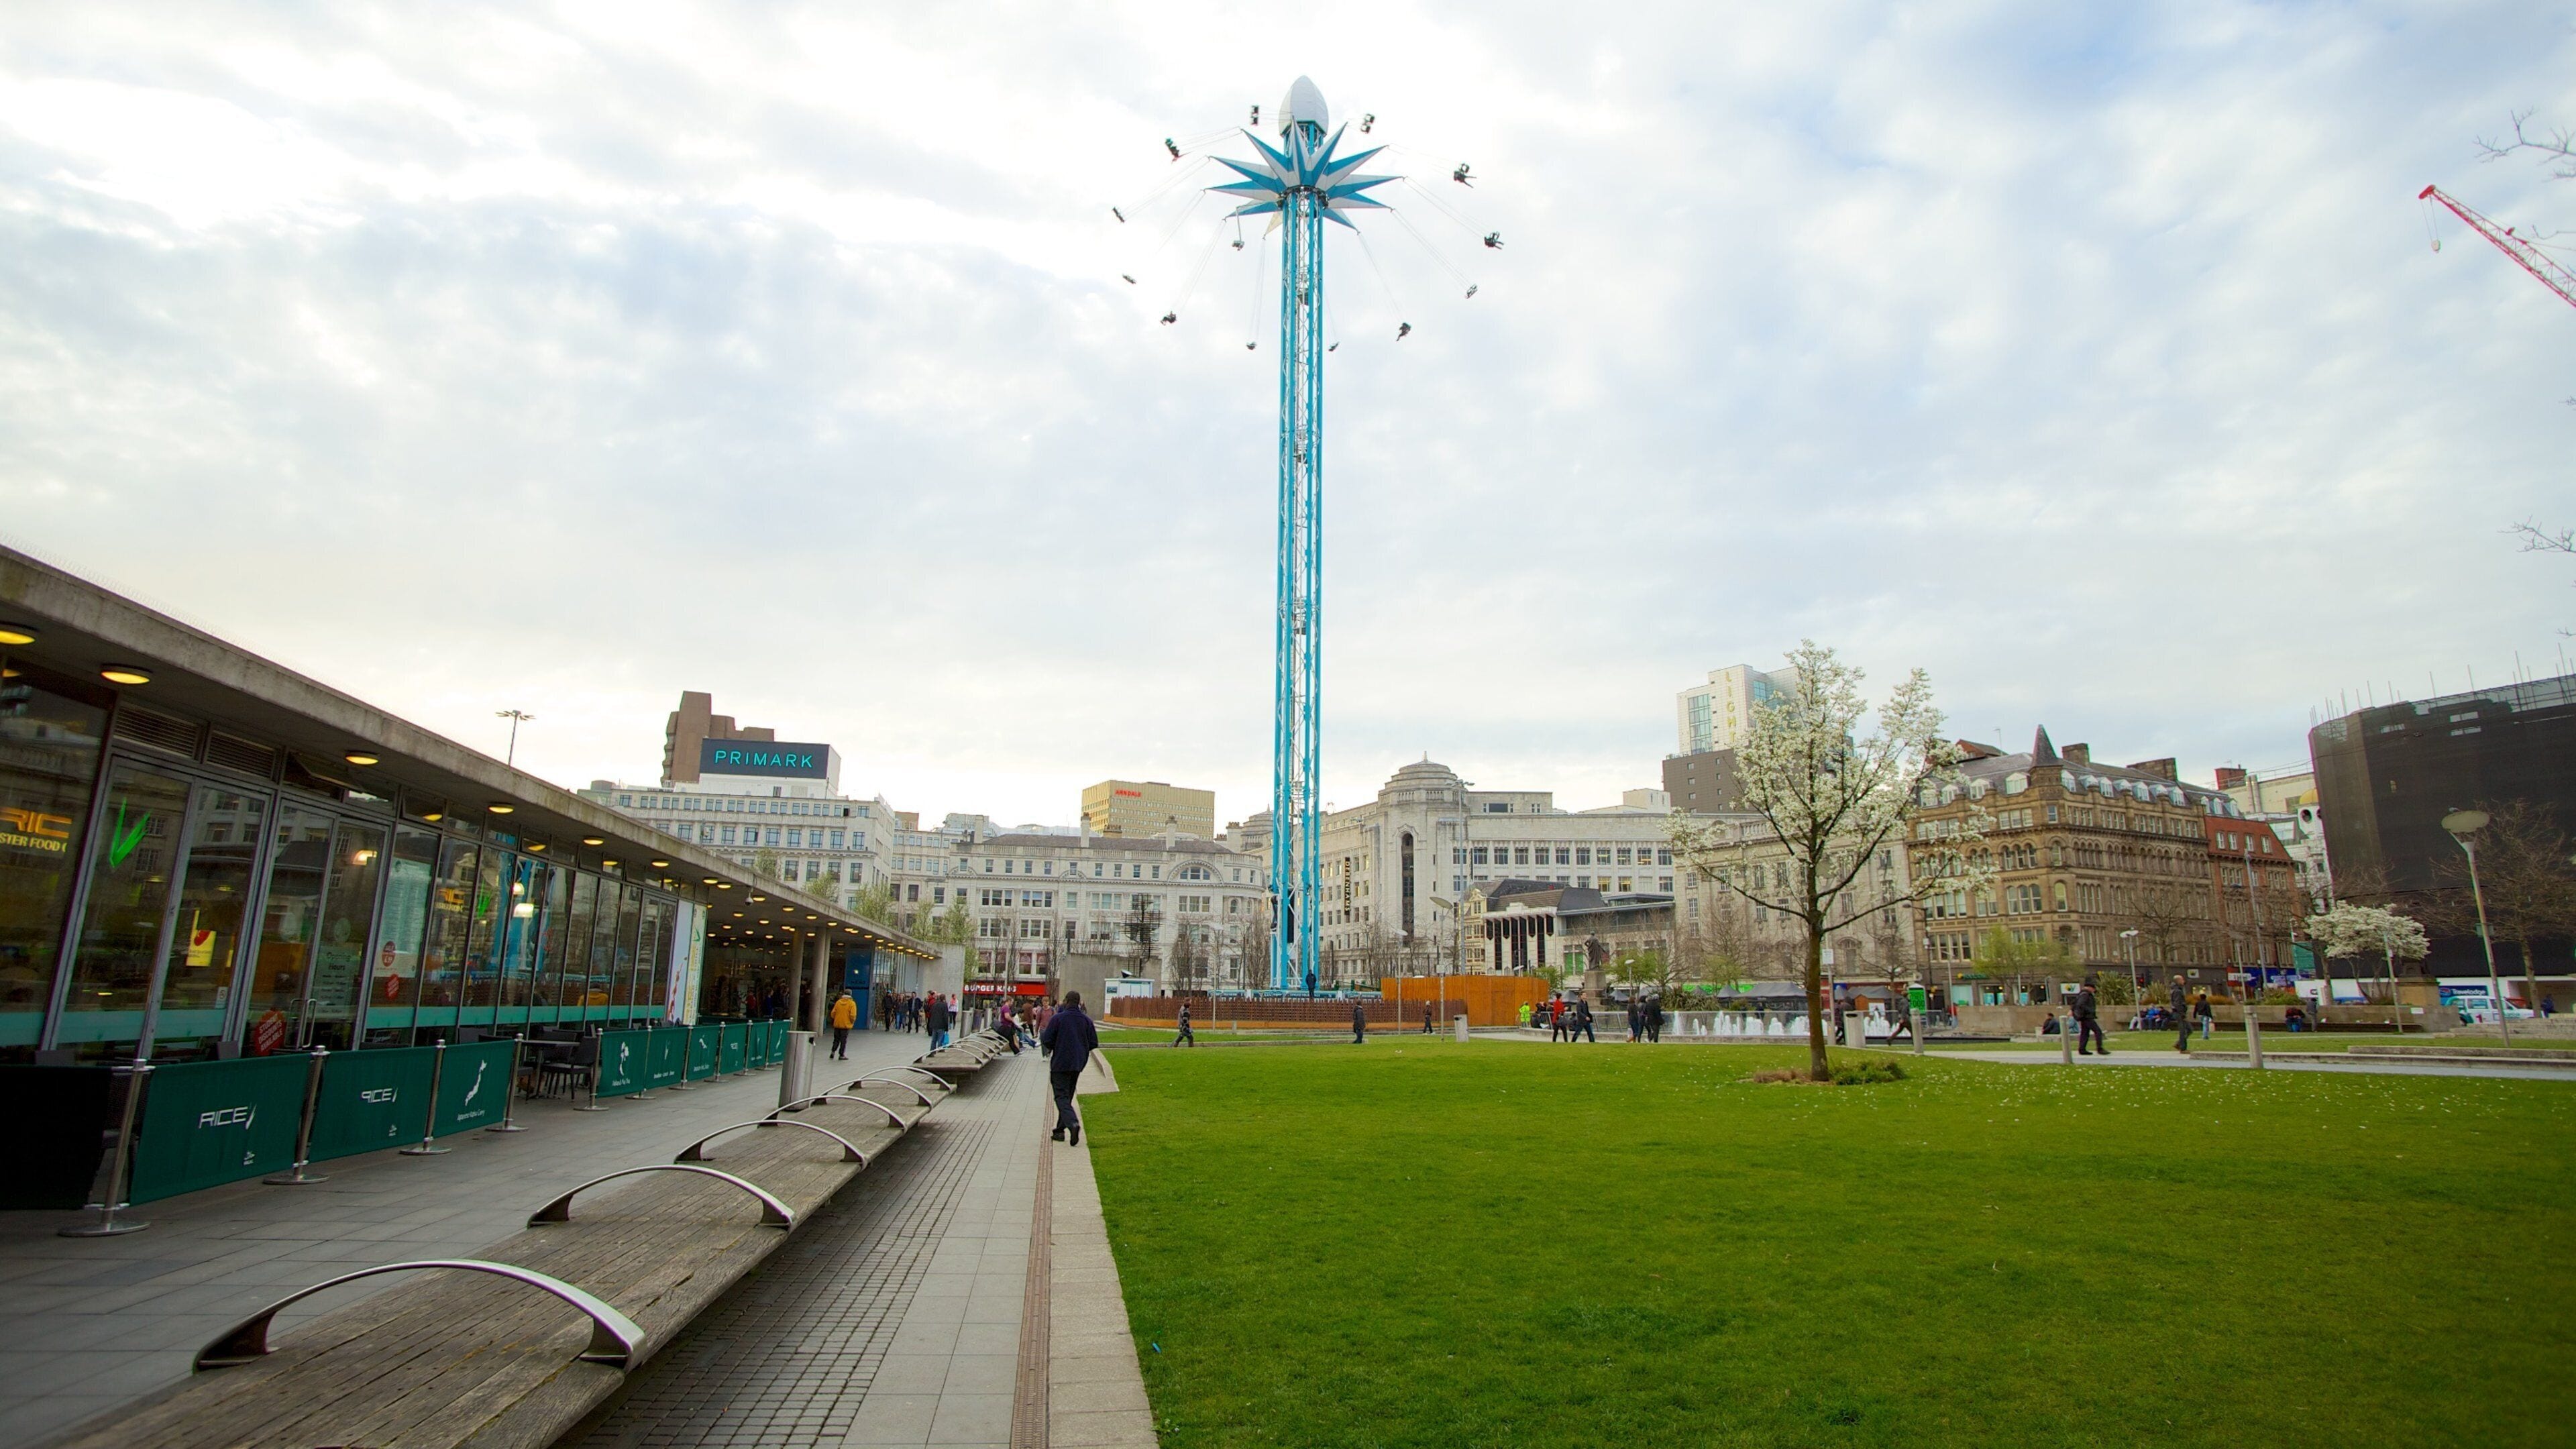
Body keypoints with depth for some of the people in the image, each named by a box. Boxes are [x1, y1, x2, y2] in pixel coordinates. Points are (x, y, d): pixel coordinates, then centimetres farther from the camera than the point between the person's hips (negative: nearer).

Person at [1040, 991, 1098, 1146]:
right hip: (1078, 1065, 5)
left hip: (1060, 1064, -5)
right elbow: (1094, 1043, 3)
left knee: (1061, 1096, -5)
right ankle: (1060, 1130, 21)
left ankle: (1073, 1123, -29)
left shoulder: (1057, 1019, -11)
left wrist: (1051, 1048, 12)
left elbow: (1046, 1041, -10)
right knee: (1068, 1096, 17)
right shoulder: (1087, 1020, 2)